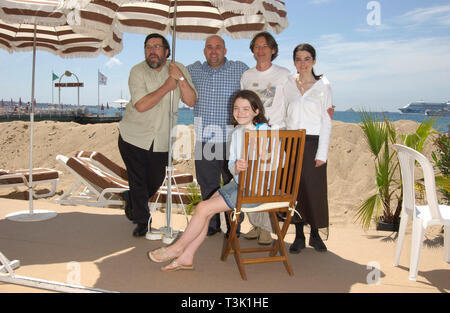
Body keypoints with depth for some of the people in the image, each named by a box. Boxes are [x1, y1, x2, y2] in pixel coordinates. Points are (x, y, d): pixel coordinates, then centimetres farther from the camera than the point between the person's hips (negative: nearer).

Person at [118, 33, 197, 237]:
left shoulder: (179, 69, 0)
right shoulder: (137, 72, -9)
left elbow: (191, 101, -10)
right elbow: (141, 105, -23)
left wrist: (180, 78, -23)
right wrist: (168, 86, -20)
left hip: (161, 140, 3)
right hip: (134, 136, -3)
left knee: (156, 181, 15)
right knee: (138, 181, 3)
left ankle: (132, 200, 45)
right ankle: (142, 220, 22)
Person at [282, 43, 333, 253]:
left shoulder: (323, 86, 0)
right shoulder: (288, 84, 8)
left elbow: (326, 122, -2)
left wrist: (322, 153, -8)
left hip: (313, 142, -2)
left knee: (315, 189, 1)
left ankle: (315, 234, 19)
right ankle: (299, 236, 16)